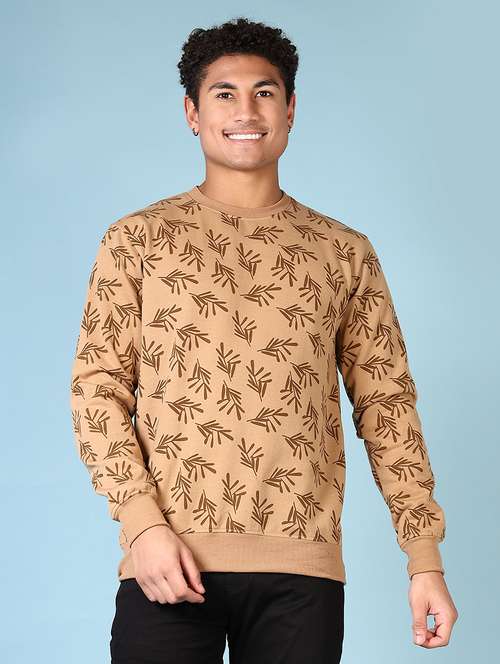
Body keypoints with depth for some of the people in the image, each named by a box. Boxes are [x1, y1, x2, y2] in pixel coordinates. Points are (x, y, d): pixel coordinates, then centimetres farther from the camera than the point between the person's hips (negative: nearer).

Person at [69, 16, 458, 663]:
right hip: (170, 559, -1)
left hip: (300, 567, 1)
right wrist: (142, 524, -10)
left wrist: (425, 558, 3)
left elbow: (387, 404, 9)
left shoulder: (345, 253, 11)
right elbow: (97, 388, 3)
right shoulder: (136, 240, 8)